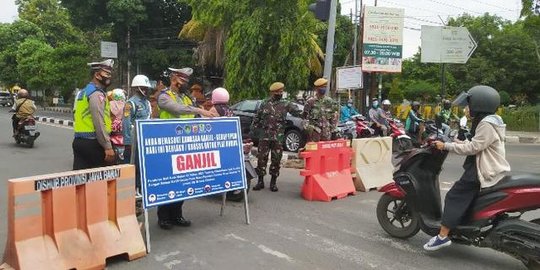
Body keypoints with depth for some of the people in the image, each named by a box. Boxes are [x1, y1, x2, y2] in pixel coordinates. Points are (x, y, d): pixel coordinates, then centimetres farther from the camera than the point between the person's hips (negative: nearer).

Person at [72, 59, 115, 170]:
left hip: (79, 141, 9)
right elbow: (99, 124, -20)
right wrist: (108, 147, -20)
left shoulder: (84, 91, 19)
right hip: (92, 143, -9)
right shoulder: (97, 94, -12)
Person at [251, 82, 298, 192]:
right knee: (261, 158, 3)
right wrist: (253, 129, 11)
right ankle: (260, 181, 14)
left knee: (276, 160, 5)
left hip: (278, 137, 0)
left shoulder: (285, 104, 2)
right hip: (264, 136, 1)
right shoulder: (265, 103, 6)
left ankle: (273, 182, 17)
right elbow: (257, 118, 13)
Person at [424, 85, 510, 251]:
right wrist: (453, 142, 13)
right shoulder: (491, 120, 15)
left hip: (485, 173, -11)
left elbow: (473, 147, -22)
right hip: (490, 169, 11)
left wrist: (446, 146, -17)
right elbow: (475, 144, 19)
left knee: (455, 196, -13)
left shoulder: (487, 124, -19)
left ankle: (443, 236, -15)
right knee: (464, 195, 22)